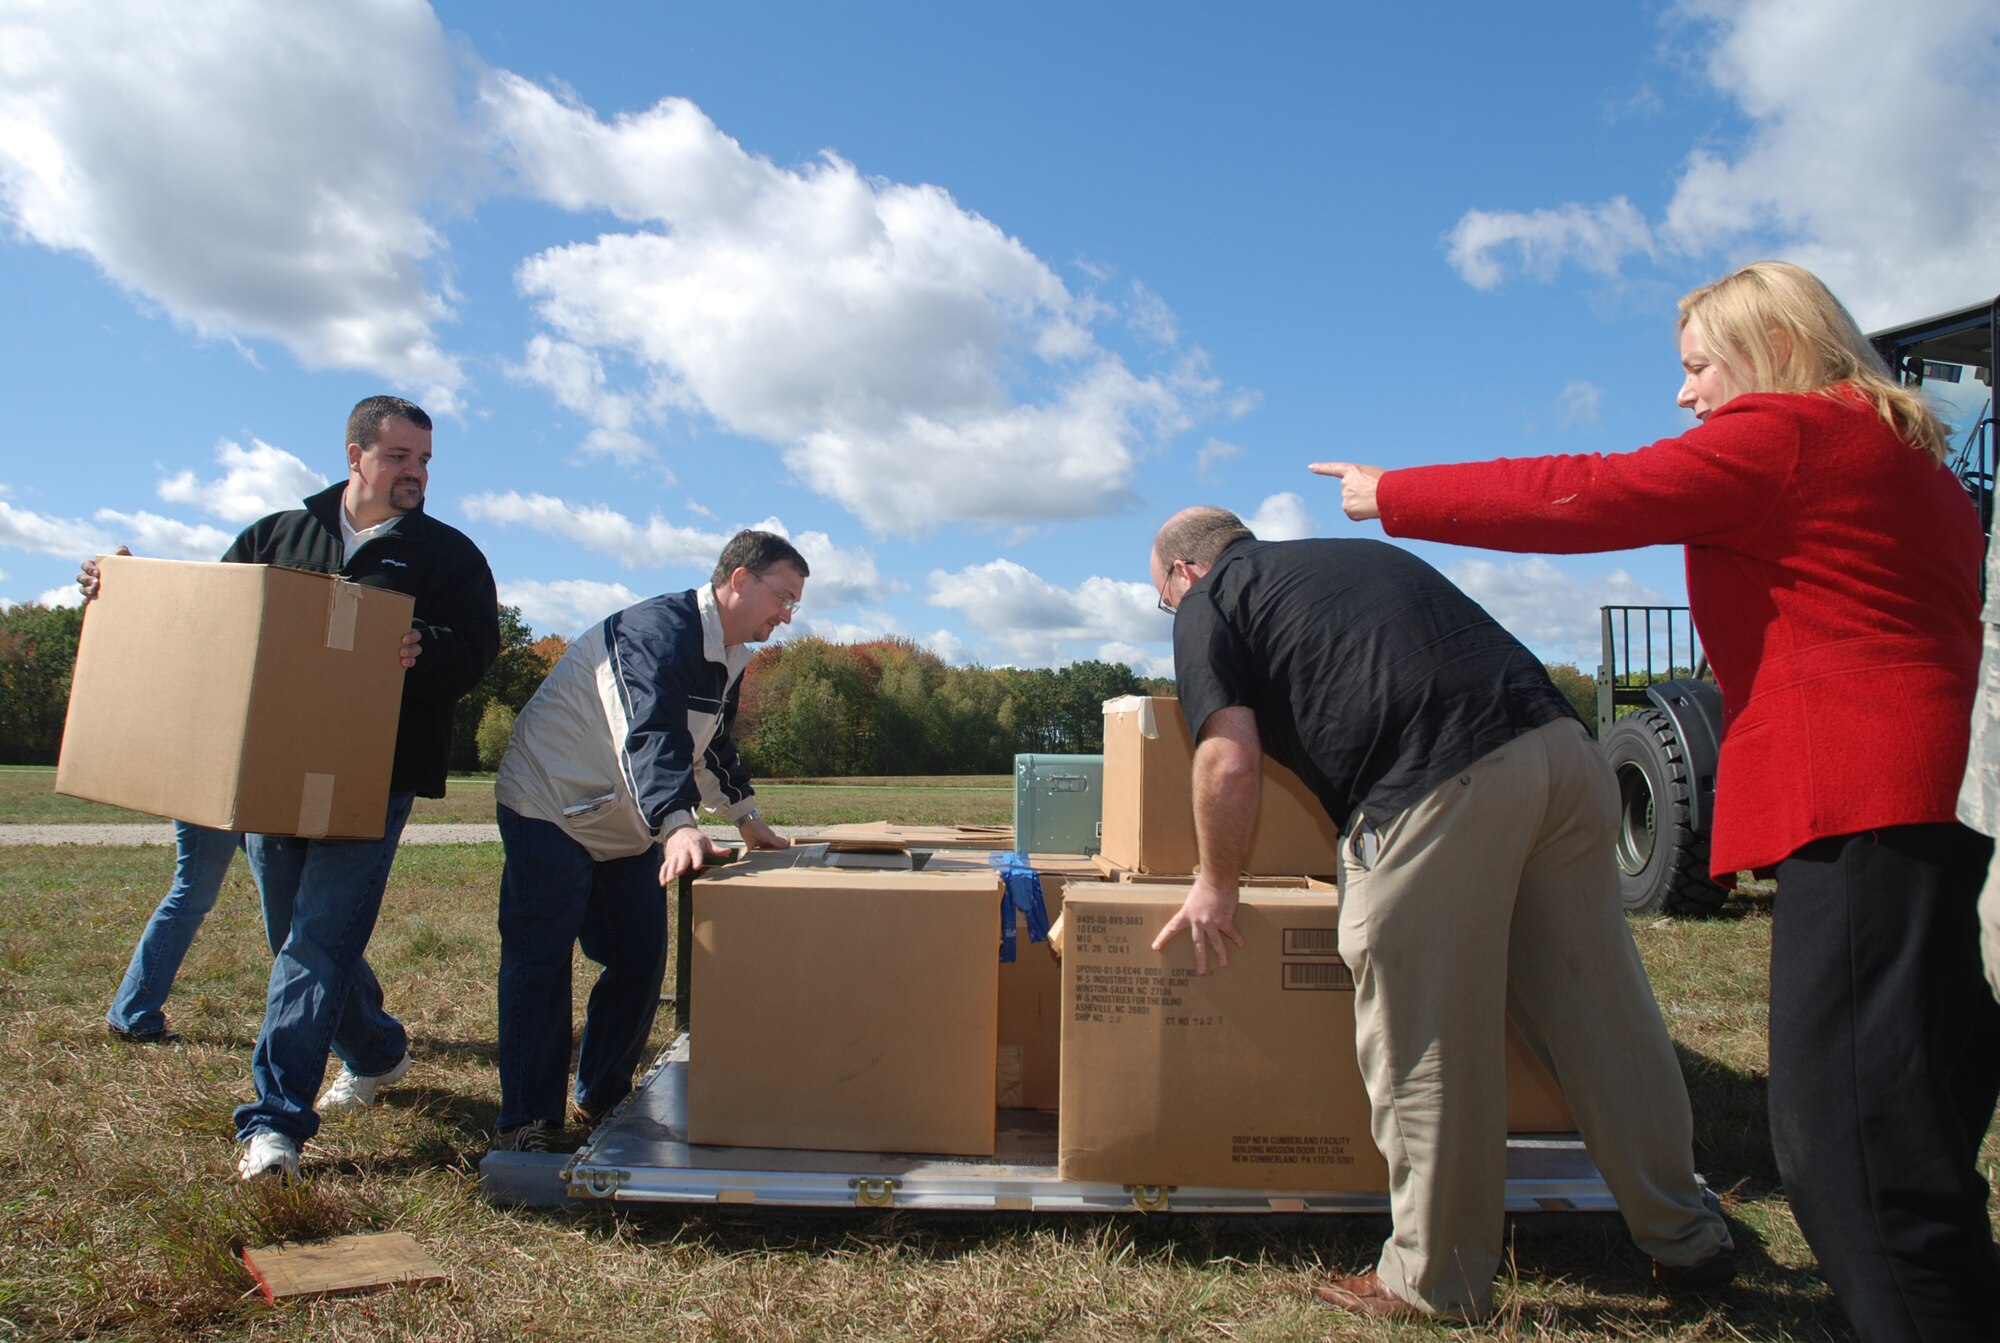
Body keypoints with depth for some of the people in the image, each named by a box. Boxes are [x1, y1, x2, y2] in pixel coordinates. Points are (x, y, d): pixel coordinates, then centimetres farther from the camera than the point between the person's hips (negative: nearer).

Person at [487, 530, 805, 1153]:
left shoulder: (729, 659, 4)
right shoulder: (657, 630, -27)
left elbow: (712, 745, 20)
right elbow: (649, 734, -42)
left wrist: (747, 817, 20)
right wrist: (678, 825, -55)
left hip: (630, 826, 9)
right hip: (550, 807, -9)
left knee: (640, 961, 8)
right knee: (539, 961, -6)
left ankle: (604, 1099, 22)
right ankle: (525, 1122, 3)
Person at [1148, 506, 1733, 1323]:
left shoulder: (1209, 602, 11)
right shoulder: (1355, 553, 32)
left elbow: (1231, 763, -1)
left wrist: (1216, 884, 13)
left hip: (1443, 783, -8)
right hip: (1559, 740, 8)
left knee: (1424, 1049, 6)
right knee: (1600, 1011, 18)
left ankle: (1436, 1282, 20)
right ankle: (1684, 1242, 32)